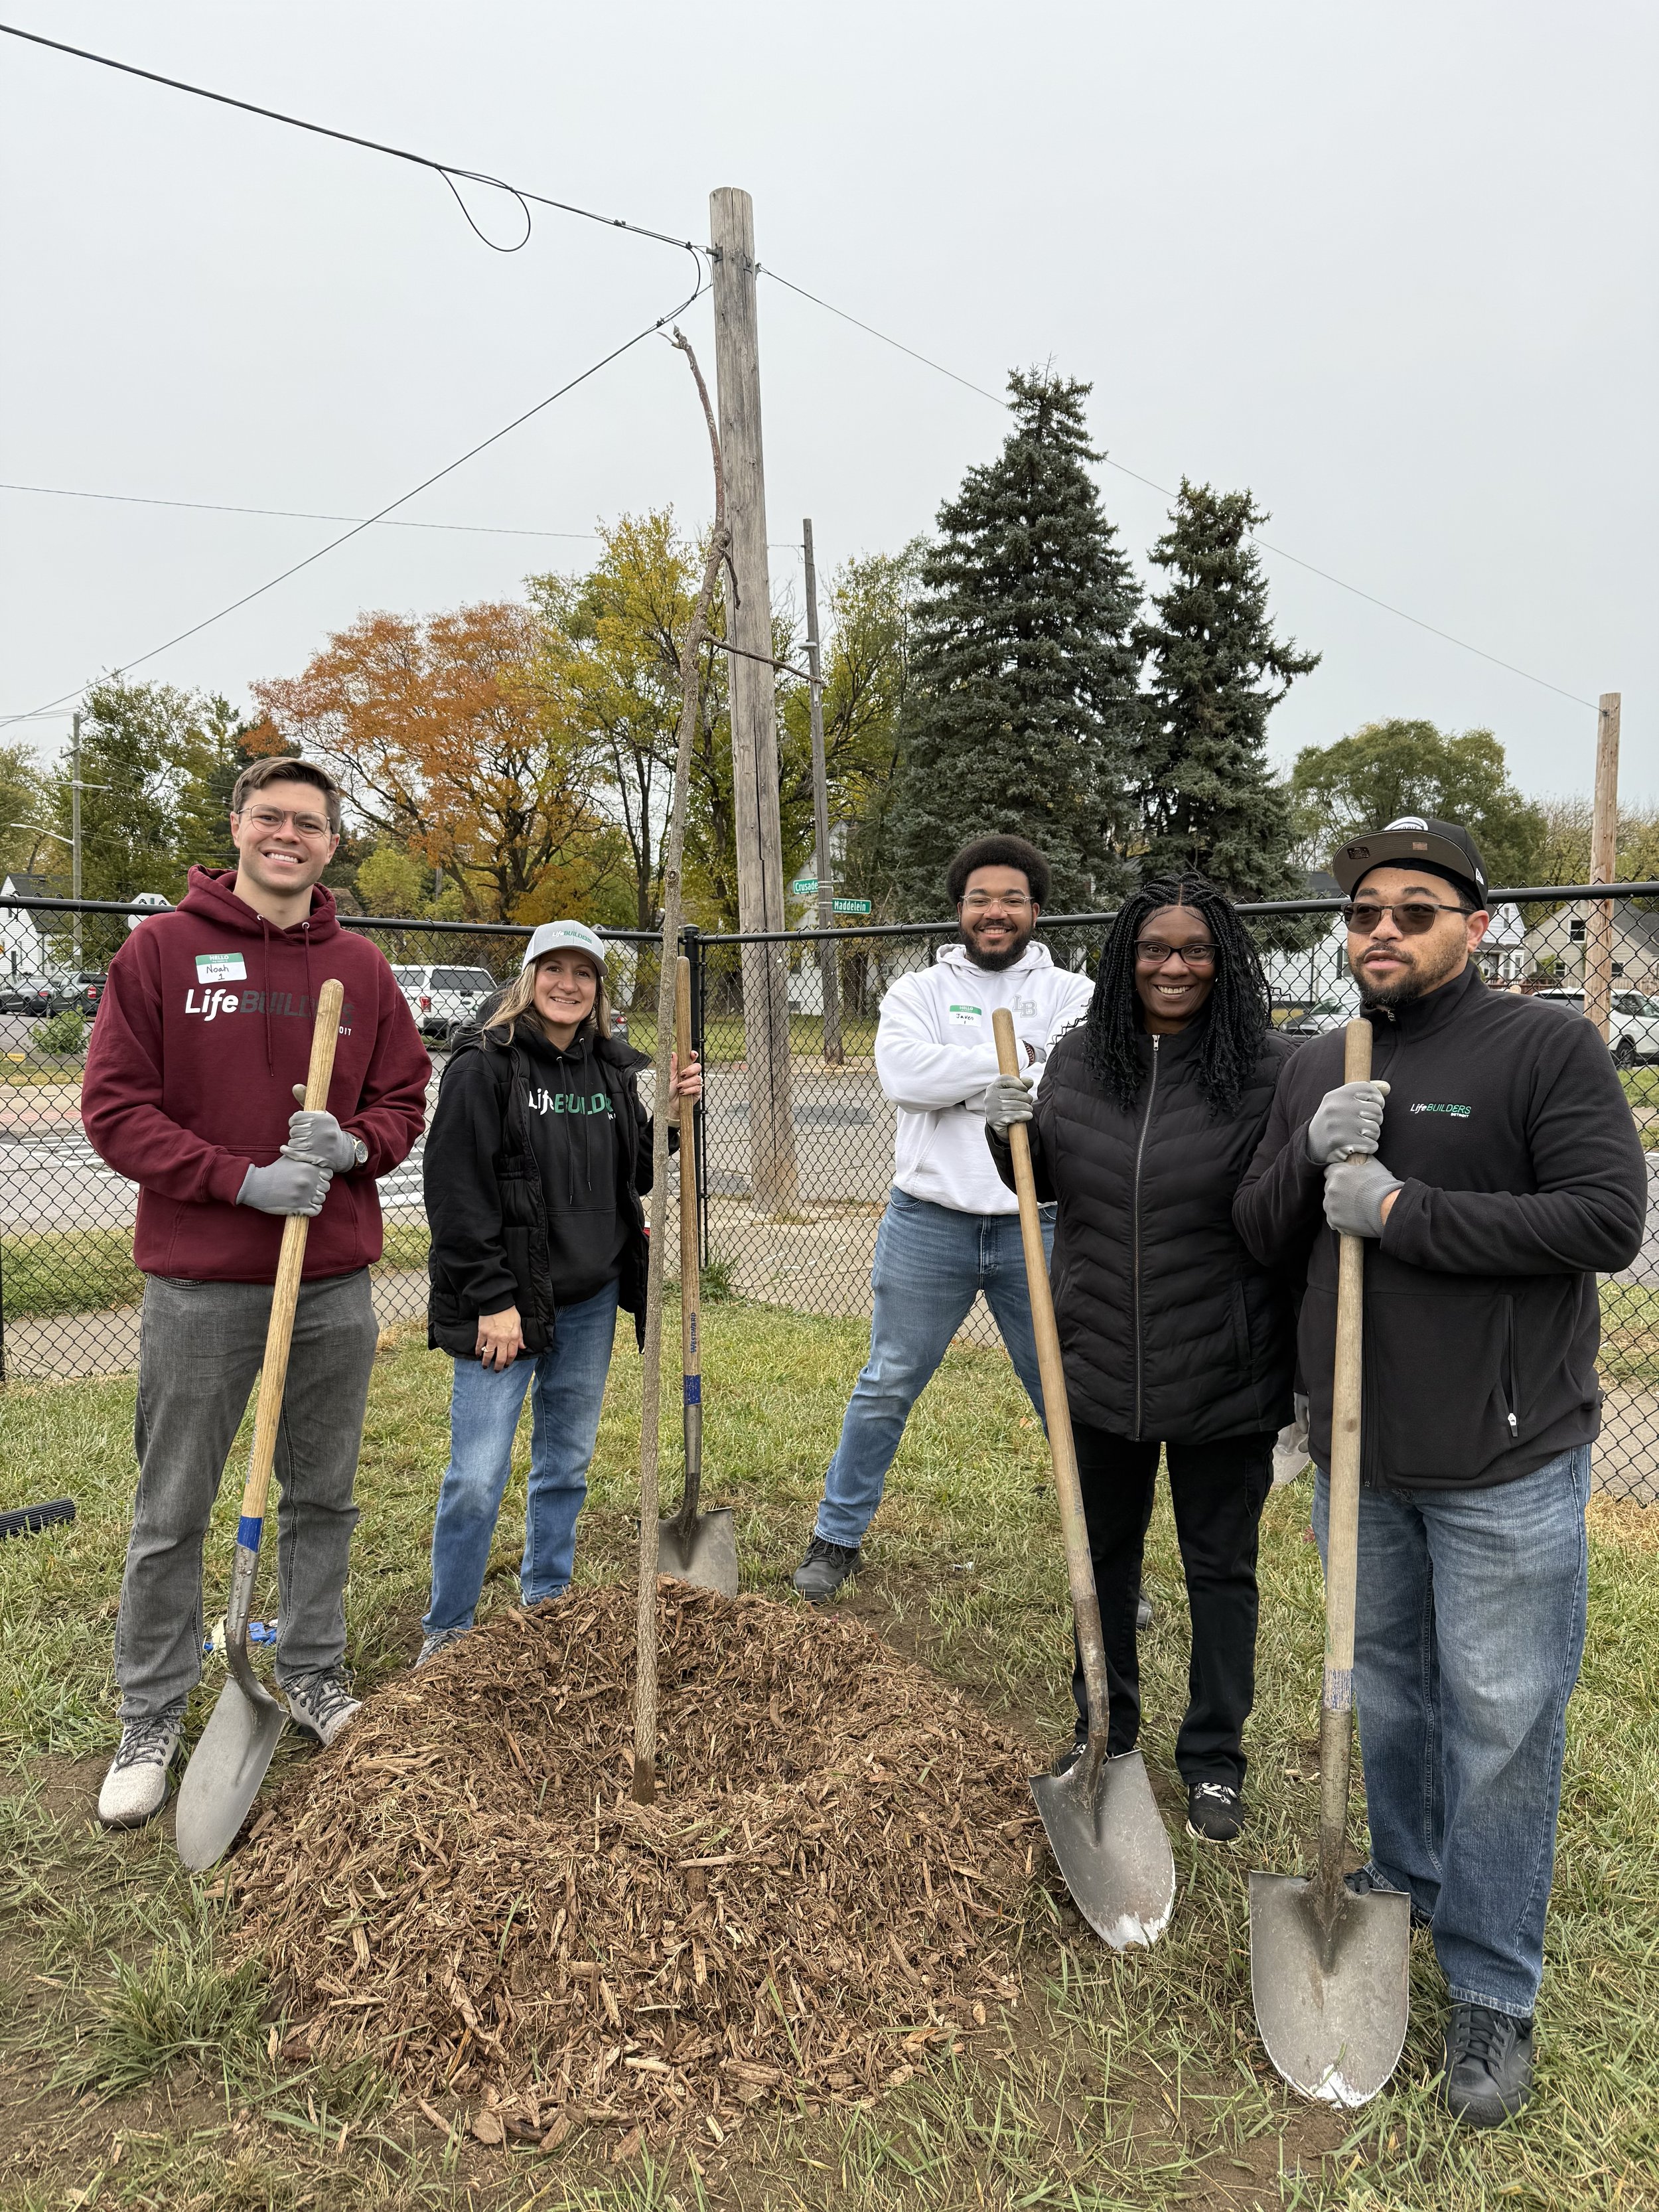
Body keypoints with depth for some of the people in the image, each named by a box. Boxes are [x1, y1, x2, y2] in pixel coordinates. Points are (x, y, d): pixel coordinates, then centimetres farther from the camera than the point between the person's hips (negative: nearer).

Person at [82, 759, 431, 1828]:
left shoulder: (361, 967, 6)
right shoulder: (162, 950, -3)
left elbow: (405, 1099, 10)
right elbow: (115, 1107, -7)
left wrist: (351, 1144, -12)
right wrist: (242, 1179, -17)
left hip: (336, 1281, 3)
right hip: (200, 1285, -3)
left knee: (325, 1498, 15)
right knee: (172, 1514, 8)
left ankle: (315, 1677, 33)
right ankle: (151, 1719, 25)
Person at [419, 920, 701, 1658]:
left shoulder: (615, 1068, 8)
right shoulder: (485, 1065, -9)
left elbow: (637, 1175, 15)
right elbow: (456, 1190, -14)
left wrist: (671, 1110, -1)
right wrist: (492, 1299, -17)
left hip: (591, 1300, 6)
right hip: (504, 1301, -5)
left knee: (567, 1464, 17)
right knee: (478, 1476, -2)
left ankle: (547, 1609, 35)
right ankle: (445, 1632, 18)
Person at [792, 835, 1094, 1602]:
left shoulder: (1071, 994, 6)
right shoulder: (919, 991, 6)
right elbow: (905, 1073, -15)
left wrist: (959, 1079, -18)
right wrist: (1019, 1059, -13)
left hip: (1037, 1227, 0)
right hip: (929, 1222, 0)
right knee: (886, 1387, 12)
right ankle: (838, 1538, 29)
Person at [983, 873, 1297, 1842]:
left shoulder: (1272, 1068, -12)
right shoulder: (1080, 1058, 0)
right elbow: (1044, 1182, 12)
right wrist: (1012, 1135, -7)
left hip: (1225, 1380, -4)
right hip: (1101, 1367, 4)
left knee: (1221, 1567, 15)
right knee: (1104, 1553, 20)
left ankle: (1216, 1762, 35)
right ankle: (1105, 1732, 43)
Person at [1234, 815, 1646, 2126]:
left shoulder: (1547, 1047, -10)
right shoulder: (1317, 1069, 7)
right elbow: (1259, 1235, 8)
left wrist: (1401, 1209, -21)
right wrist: (1310, 1159, -13)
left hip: (1505, 1465, -5)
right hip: (1361, 1452, 5)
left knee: (1500, 1721, 6)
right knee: (1387, 1685, 21)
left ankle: (1493, 1990, 25)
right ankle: (1410, 1878, 45)